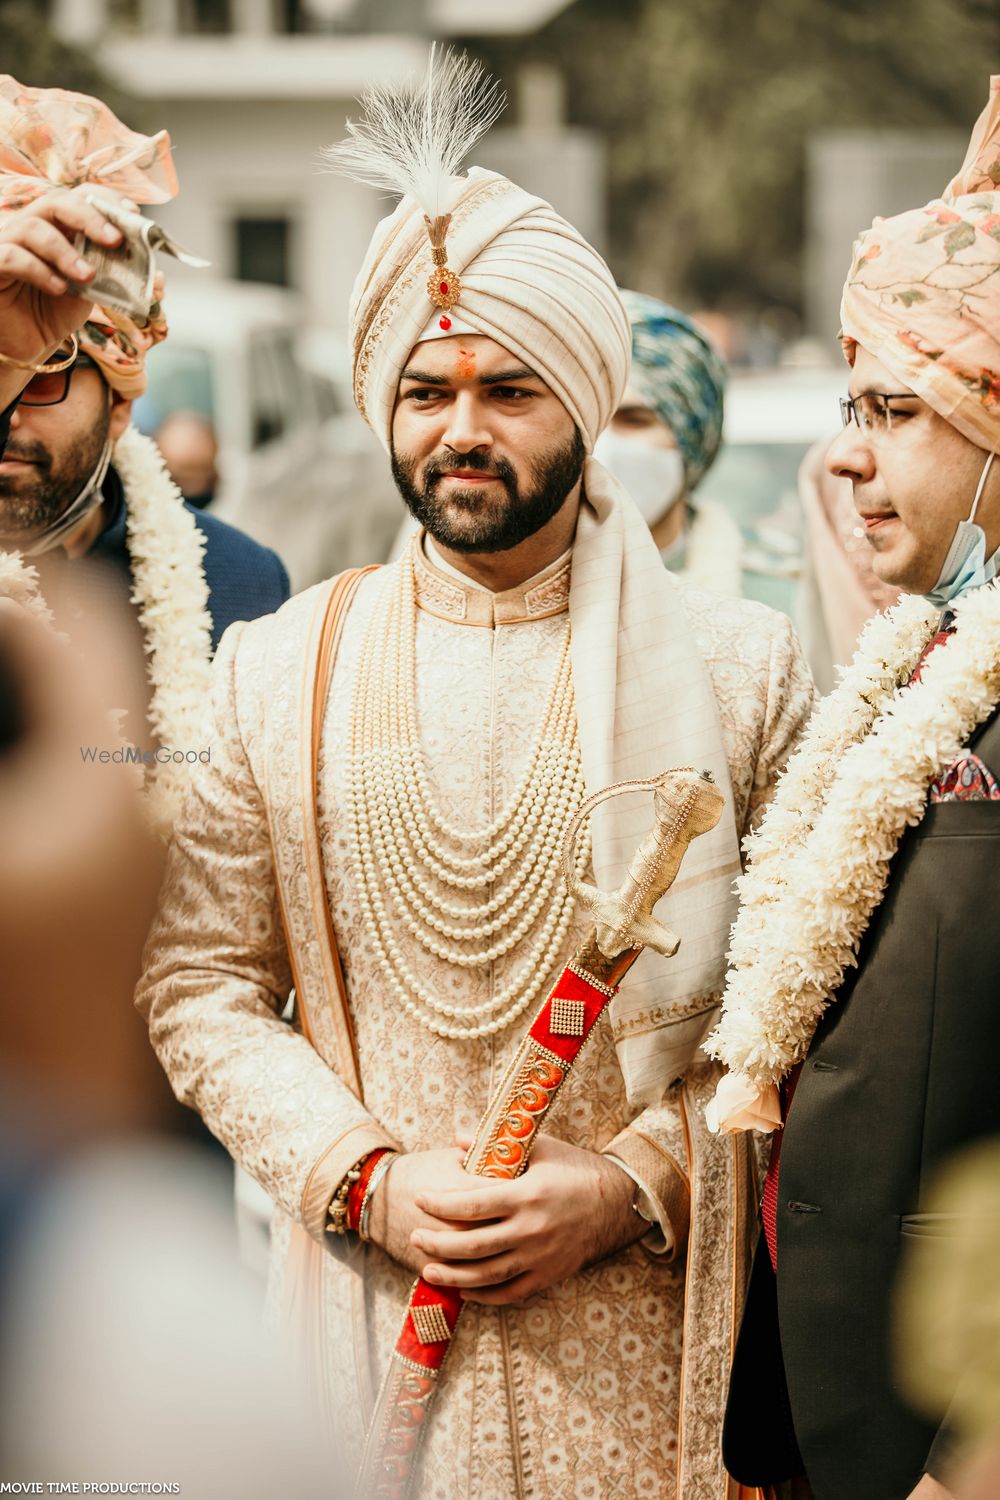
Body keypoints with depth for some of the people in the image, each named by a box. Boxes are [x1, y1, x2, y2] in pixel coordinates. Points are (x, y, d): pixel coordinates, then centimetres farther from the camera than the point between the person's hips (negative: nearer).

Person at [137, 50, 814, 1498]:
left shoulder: (740, 669, 0)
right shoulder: (277, 673, 3)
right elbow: (198, 983, 3)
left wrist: (633, 1184, -12)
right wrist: (367, 1176, -10)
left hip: (643, 1318, -1)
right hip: (369, 1320, 1)